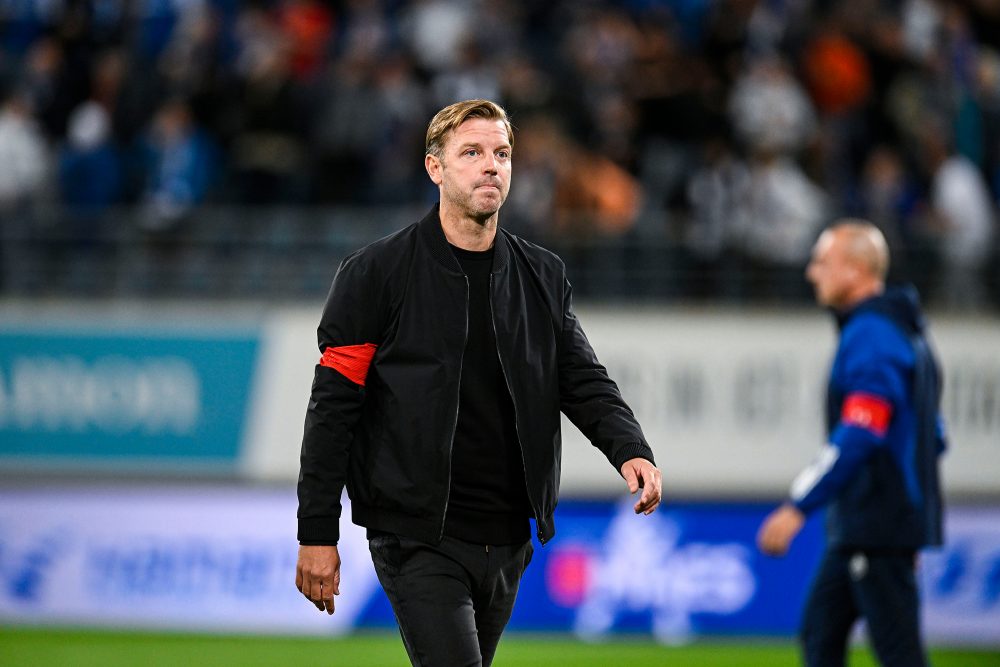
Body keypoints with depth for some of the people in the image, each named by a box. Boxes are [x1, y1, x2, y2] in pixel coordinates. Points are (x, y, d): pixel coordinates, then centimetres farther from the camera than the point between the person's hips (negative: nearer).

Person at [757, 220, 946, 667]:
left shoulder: (871, 335, -15)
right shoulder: (903, 330, 17)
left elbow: (858, 437, -25)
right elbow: (933, 436, 21)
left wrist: (798, 507, -24)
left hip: (879, 526, -10)